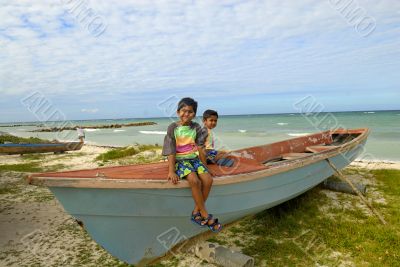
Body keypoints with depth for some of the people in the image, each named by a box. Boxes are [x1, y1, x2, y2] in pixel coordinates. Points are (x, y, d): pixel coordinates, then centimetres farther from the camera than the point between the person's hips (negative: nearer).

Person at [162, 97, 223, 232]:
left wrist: (205, 166, 7)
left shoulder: (196, 127, 5)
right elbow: (171, 152, -9)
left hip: (194, 159, 4)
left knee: (208, 179, -20)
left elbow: (200, 149, 6)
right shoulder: (173, 128, -5)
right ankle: (205, 215, -13)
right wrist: (171, 171, -16)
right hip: (180, 160, -4)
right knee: (194, 180, -29)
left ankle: (196, 211, -5)